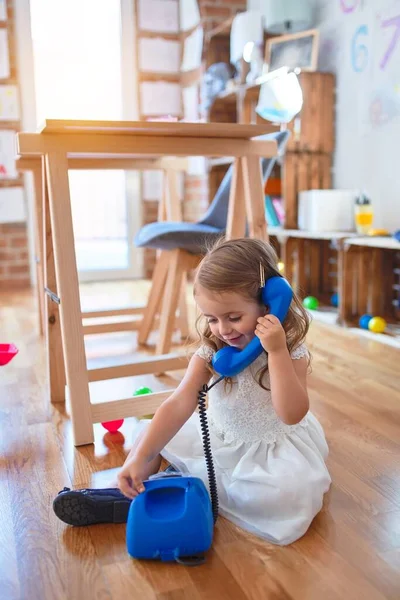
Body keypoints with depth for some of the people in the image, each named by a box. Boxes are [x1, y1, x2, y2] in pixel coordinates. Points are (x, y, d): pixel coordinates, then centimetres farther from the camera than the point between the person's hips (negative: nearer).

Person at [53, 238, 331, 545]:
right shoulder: (210, 351, -13)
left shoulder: (291, 351, -20)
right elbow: (179, 405, -22)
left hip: (275, 447, -3)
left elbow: (292, 414, -30)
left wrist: (277, 353, -38)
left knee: (295, 491, -33)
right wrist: (140, 458, -32)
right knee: (150, 431, -1)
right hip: (220, 439, 3)